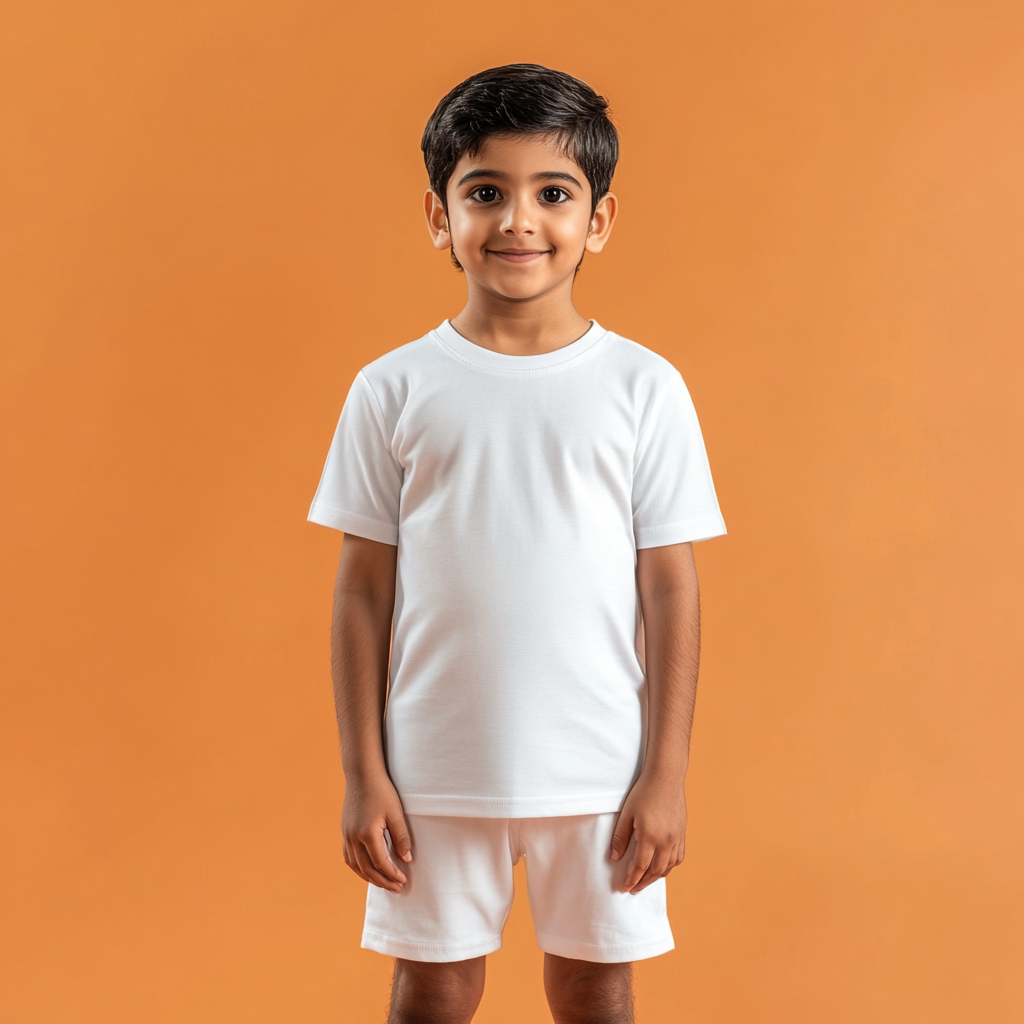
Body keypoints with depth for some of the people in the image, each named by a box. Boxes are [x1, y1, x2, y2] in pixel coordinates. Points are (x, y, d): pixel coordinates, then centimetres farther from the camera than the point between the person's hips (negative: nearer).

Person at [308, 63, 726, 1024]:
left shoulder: (644, 387, -3)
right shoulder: (394, 391, -2)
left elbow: (671, 590, -2)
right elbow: (362, 591, 0)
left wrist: (665, 775, -3)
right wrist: (363, 775, -2)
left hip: (601, 772, 0)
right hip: (435, 769, 0)